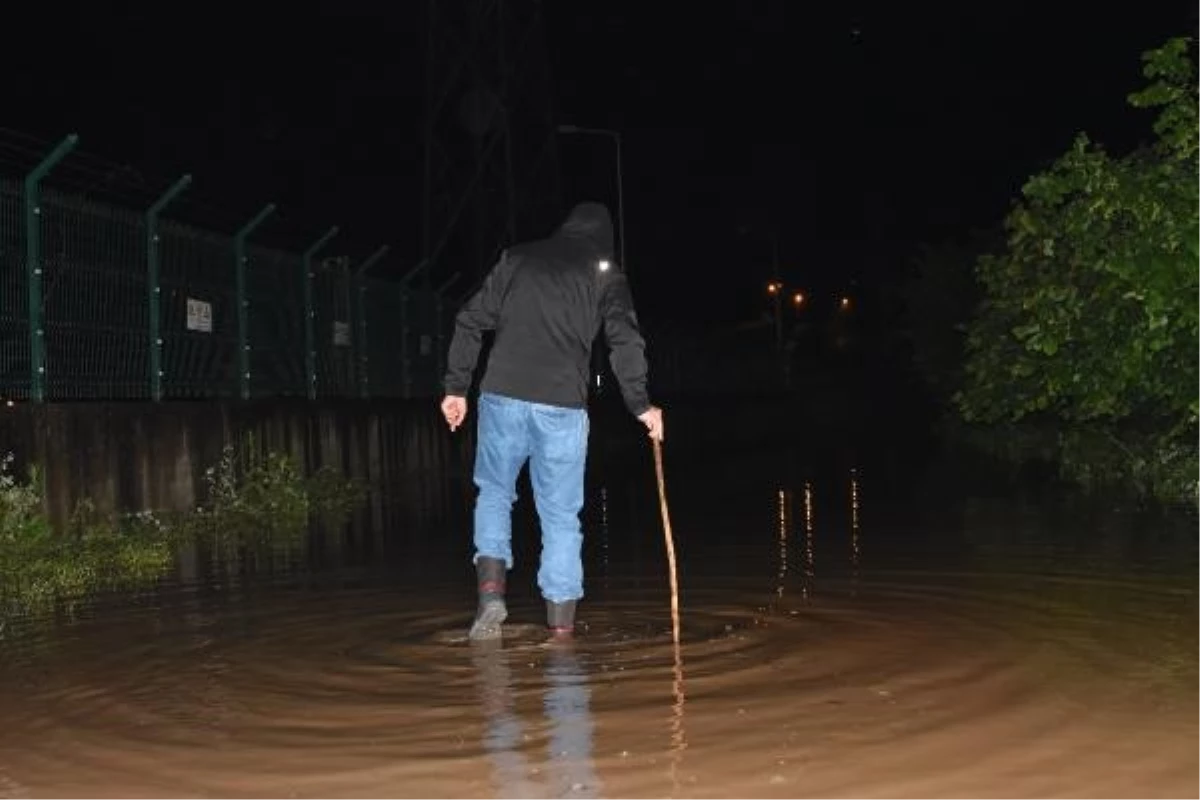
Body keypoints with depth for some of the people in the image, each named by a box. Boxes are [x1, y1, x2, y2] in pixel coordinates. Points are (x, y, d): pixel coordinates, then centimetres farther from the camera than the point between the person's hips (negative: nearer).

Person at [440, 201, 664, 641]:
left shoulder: (518, 258, 14)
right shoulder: (604, 272, 9)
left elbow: (470, 321, 9)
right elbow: (626, 340, -4)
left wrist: (456, 386, 11)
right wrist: (641, 405, 1)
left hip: (502, 395, 1)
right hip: (563, 406, -1)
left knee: (494, 491, 20)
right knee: (561, 514, 9)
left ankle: (491, 588, 2)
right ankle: (561, 624, 10)